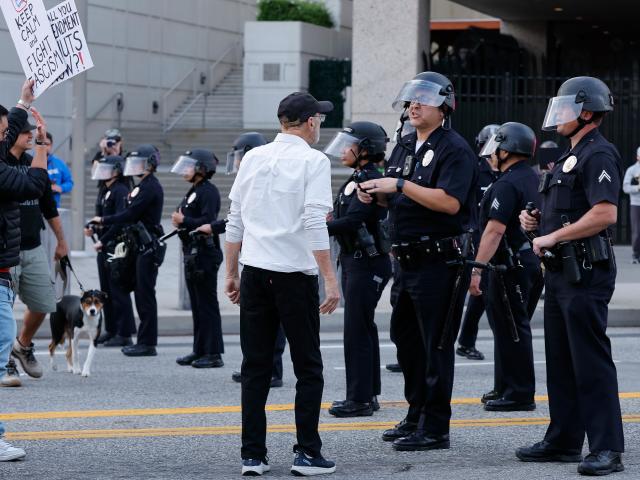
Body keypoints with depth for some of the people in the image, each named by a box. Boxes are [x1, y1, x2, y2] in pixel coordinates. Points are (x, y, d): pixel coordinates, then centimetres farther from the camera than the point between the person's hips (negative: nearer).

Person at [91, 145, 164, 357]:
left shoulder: (151, 187, -14)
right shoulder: (144, 186, 17)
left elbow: (130, 215, -19)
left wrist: (103, 220, -11)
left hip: (149, 247, -10)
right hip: (141, 246, 10)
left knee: (145, 294, -8)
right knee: (141, 292, 12)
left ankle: (148, 343, -5)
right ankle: (144, 341, 16)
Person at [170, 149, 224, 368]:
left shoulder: (208, 192, -13)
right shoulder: (193, 191, 18)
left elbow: (208, 221, -24)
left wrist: (184, 221, -16)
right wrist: (180, 221, 1)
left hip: (205, 254, -10)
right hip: (192, 254, 10)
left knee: (207, 304, -8)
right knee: (197, 305, 13)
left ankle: (213, 354, -6)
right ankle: (200, 350, 18)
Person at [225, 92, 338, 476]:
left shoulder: (253, 158, 10)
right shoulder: (313, 161, -5)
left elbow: (235, 220, 11)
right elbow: (316, 223, -14)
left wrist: (231, 273, 18)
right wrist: (330, 280, -14)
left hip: (254, 271, 5)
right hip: (295, 272, -5)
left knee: (256, 368, 7)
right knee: (308, 368, 4)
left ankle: (253, 456, 6)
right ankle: (307, 454, 1)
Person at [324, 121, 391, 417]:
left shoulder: (370, 181, -17)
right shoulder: (356, 180, 14)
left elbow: (350, 222, -24)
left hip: (367, 264, -10)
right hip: (353, 260, 10)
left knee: (357, 331, -9)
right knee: (364, 329, 14)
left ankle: (359, 399, -6)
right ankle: (369, 394, 20)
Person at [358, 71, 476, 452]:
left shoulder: (454, 149, -11)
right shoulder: (405, 147, 16)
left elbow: (450, 202, -24)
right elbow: (395, 199, 25)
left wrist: (400, 185, -23)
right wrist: (373, 192, 2)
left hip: (438, 261, -9)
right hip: (406, 260, 9)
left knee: (436, 346, -5)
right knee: (407, 341, 15)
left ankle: (435, 428, -1)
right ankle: (416, 417, 26)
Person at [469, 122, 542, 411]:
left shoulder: (507, 185, -17)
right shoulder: (533, 179, 14)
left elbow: (495, 230, -24)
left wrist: (476, 269, -25)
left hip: (512, 265, -10)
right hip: (532, 262, 10)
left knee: (511, 330, -5)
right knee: (510, 327, 18)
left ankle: (519, 395, -3)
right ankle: (505, 387, 26)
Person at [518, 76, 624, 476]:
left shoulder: (599, 155, -13)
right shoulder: (571, 157, 20)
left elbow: (604, 213, -25)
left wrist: (554, 237, -19)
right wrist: (537, 221, 10)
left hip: (586, 273, -11)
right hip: (561, 272, 11)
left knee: (592, 361, -10)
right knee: (561, 361, 13)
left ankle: (607, 449, -10)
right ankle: (564, 441, 20)